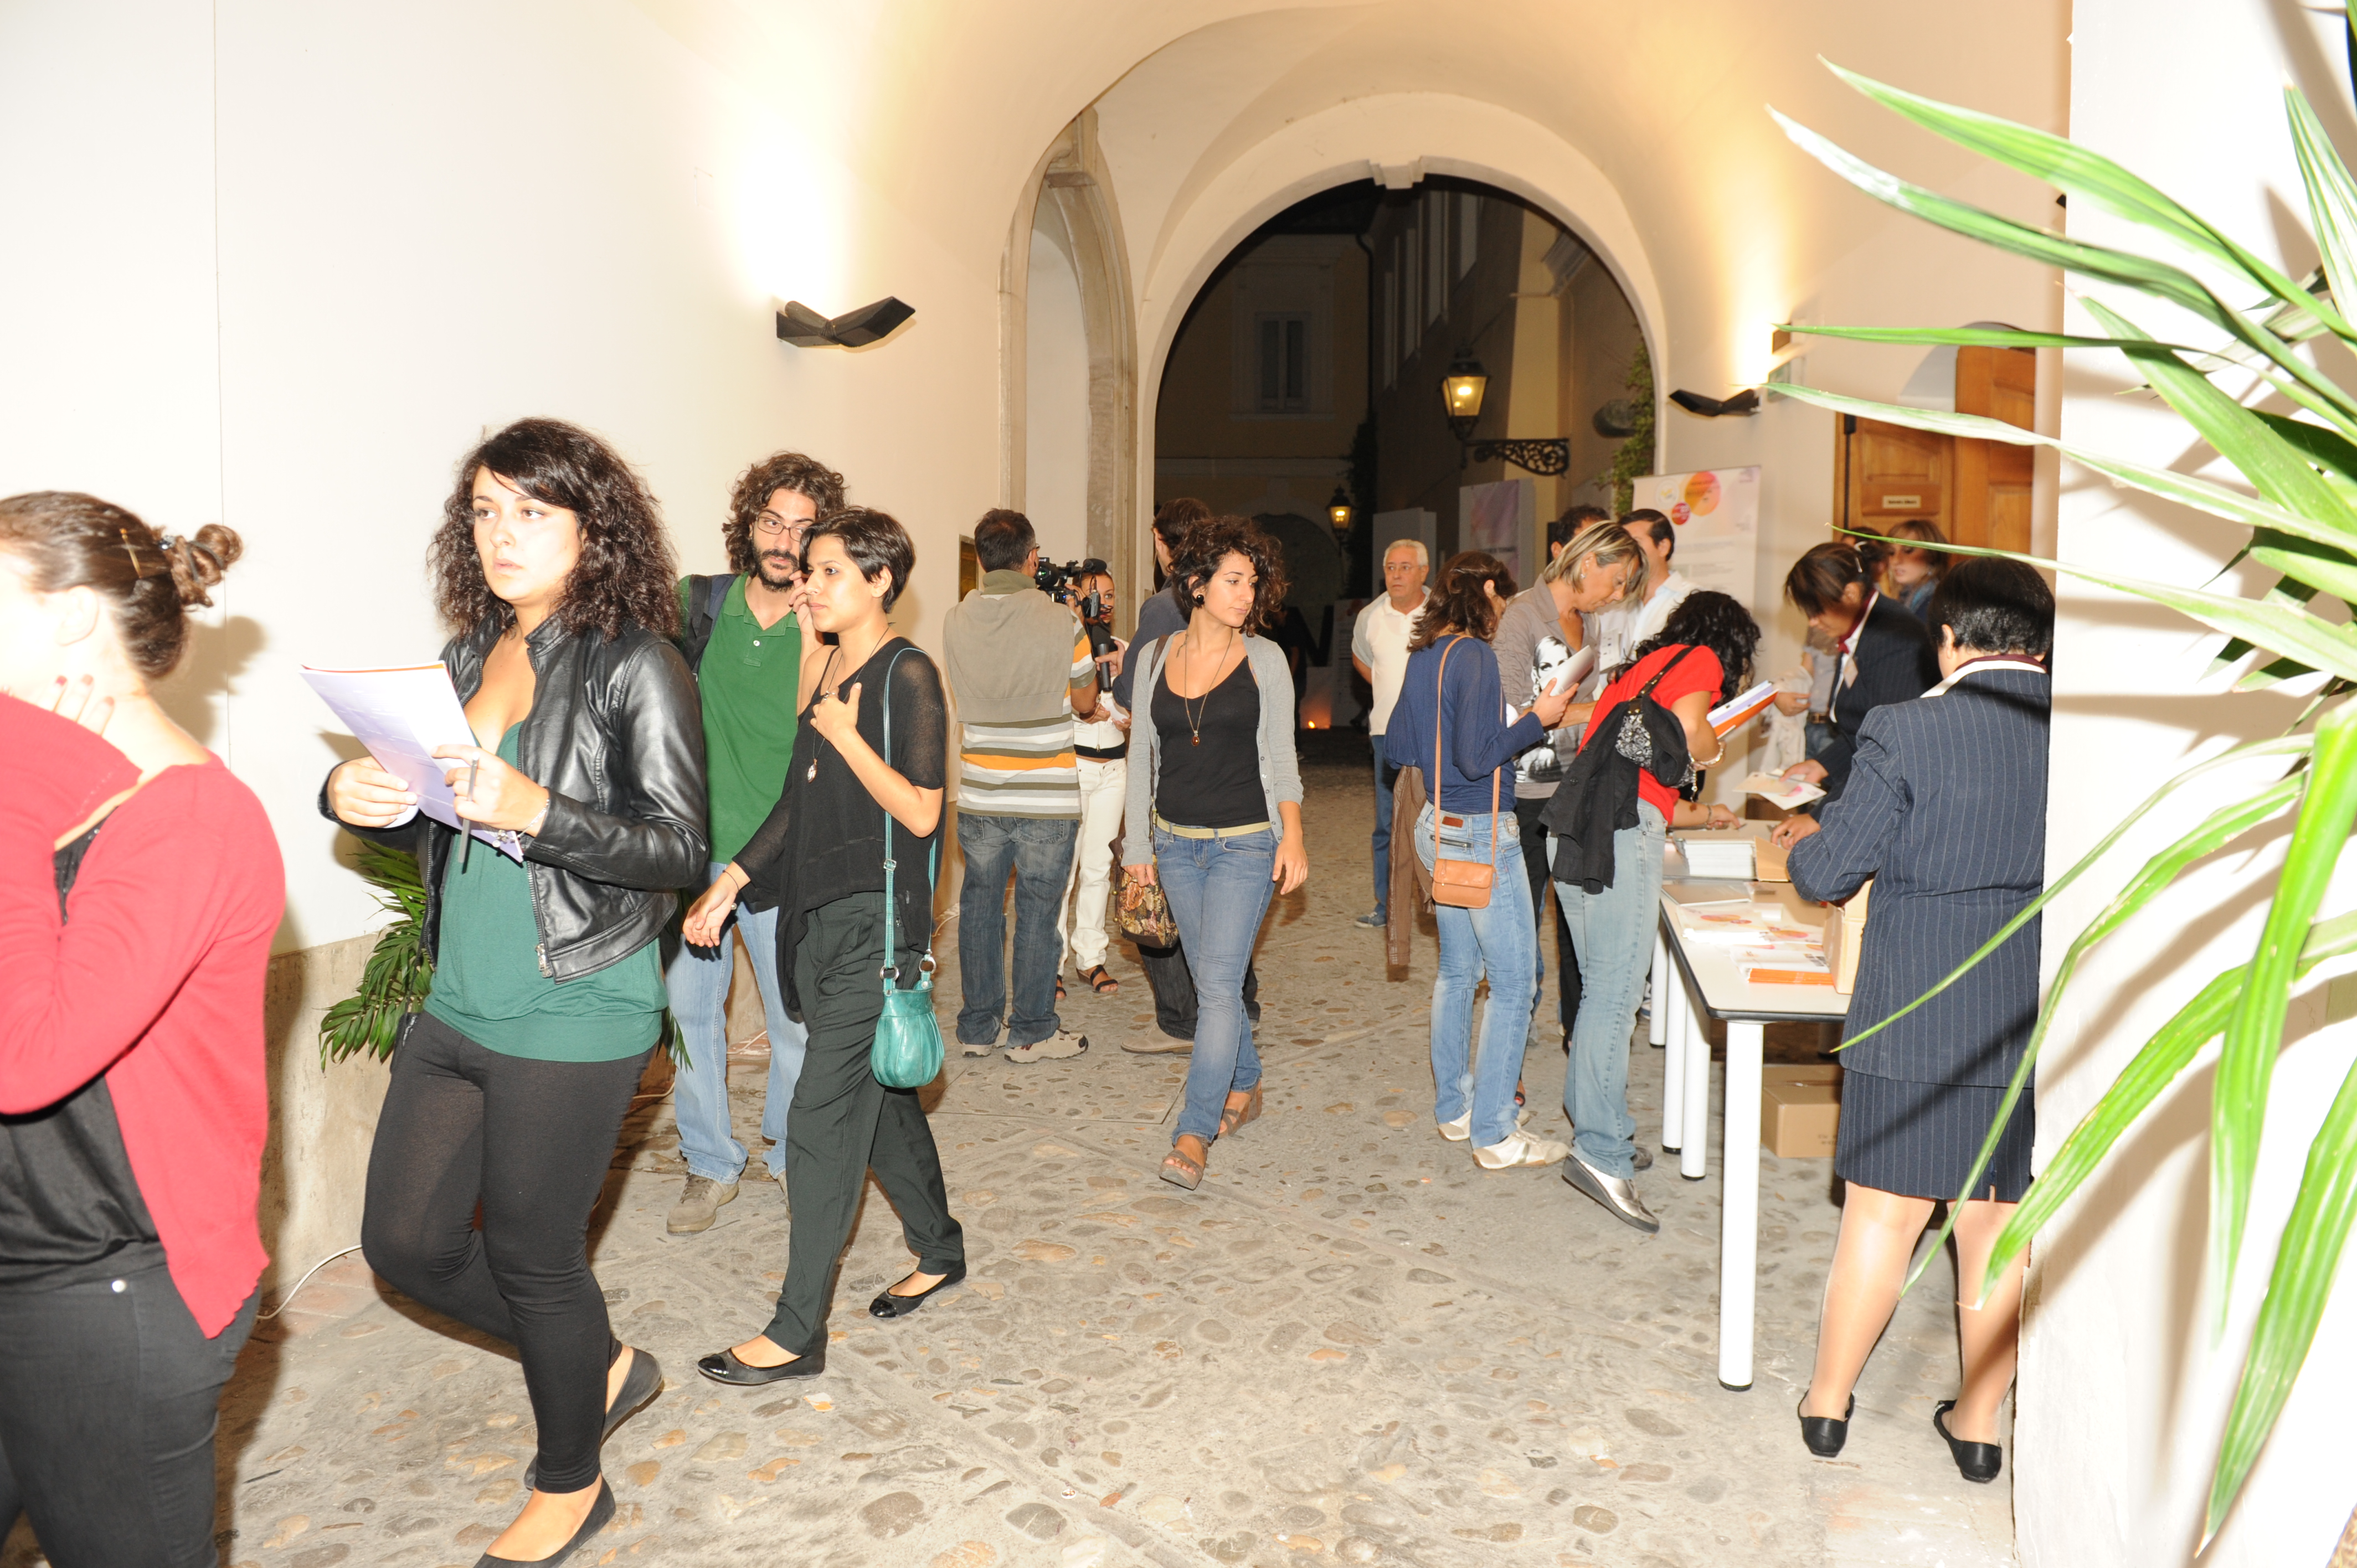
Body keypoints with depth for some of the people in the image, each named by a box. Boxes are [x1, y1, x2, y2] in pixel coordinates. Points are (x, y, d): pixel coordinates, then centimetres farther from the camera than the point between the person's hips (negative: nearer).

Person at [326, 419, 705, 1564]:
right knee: (407, 1242, 13)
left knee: (532, 1256, 7)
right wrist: (352, 797, -7)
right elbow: (428, 823, 15)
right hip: (456, 1006, 7)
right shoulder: (470, 659, 9)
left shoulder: (636, 666, -11)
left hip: (572, 1019, -7)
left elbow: (681, 848, -16)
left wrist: (535, 811, -29)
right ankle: (600, 1367, 37)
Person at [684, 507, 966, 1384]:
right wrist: (730, 881, 14)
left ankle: (798, 1332, 3)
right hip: (820, 916, 8)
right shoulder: (830, 670, 13)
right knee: (879, 1096, 17)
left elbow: (920, 812, -16)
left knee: (823, 1115, -6)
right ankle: (939, 1250, 35)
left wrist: (846, 736, -18)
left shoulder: (908, 676, -11)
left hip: (875, 923, -8)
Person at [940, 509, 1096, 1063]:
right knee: (1038, 912, 6)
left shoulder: (955, 622, -2)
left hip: (979, 797, 3)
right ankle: (1032, 1033, 15)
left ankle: (978, 1029, 23)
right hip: (1046, 799, -3)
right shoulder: (1061, 623, -11)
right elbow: (1085, 701, 2)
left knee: (980, 907, 14)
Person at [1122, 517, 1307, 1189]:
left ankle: (1194, 1133, -5)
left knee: (1219, 982, -10)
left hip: (1246, 841, -3)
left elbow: (1281, 755, 2)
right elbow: (1142, 756, 10)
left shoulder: (1265, 659, -1)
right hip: (1176, 842, 3)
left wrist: (1293, 835, -8)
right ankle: (1244, 1084, 35)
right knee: (1211, 976, 13)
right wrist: (1138, 843, 8)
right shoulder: (1154, 657, 5)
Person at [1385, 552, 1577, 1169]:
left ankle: (1454, 1107, 29)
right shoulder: (1474, 656, -18)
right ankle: (1494, 1135, 5)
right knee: (1513, 981, -1)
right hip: (1481, 834, -9)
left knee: (1457, 971, 19)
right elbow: (1478, 758, -24)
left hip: (1438, 827, 9)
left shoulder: (1424, 655, 8)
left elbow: (1397, 748, 14)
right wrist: (1537, 719, -13)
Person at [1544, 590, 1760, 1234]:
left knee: (1601, 986, 14)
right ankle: (1600, 1151, -11)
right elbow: (1687, 734, -13)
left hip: (1576, 832, 8)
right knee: (1617, 990, -10)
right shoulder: (1700, 659, 7)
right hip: (1621, 828, -8)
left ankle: (1594, 1129, 21)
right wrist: (1714, 748, 10)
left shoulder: (1642, 665, 30)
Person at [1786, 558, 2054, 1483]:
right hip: (2044, 1019, 4)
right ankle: (1979, 1423, 30)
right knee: (2002, 1226, 15)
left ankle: (1828, 1401, 26)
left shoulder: (1906, 732, -14)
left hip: (1921, 1019, -3)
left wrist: (1805, 851, 10)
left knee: (1883, 1218, 10)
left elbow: (1826, 873, -11)